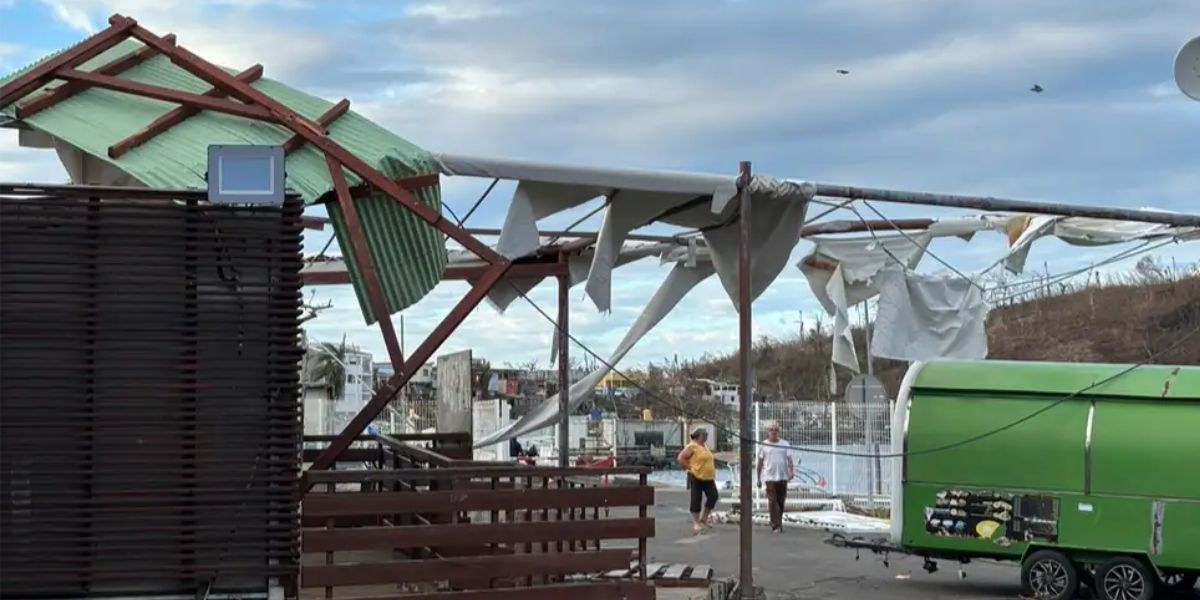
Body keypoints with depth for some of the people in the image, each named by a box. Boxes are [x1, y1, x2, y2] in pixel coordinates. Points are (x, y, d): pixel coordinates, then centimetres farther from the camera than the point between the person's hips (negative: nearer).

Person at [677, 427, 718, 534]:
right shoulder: (692, 447, -10)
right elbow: (680, 458, -14)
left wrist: (713, 475, 18)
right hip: (696, 478, -7)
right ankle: (696, 523, 5)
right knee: (696, 500, -3)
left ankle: (703, 518, 16)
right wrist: (690, 467, -13)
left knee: (713, 496, -1)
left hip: (708, 478, 7)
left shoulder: (705, 446, 15)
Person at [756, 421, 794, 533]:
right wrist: (759, 479, 10)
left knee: (781, 502, 8)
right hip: (770, 477, -2)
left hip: (783, 477, 2)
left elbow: (789, 459, 2)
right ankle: (776, 526, -13)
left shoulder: (785, 444, 8)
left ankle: (779, 524, 23)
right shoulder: (763, 445, 6)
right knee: (773, 502, -10)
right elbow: (760, 463, 10)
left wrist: (792, 471, -14)